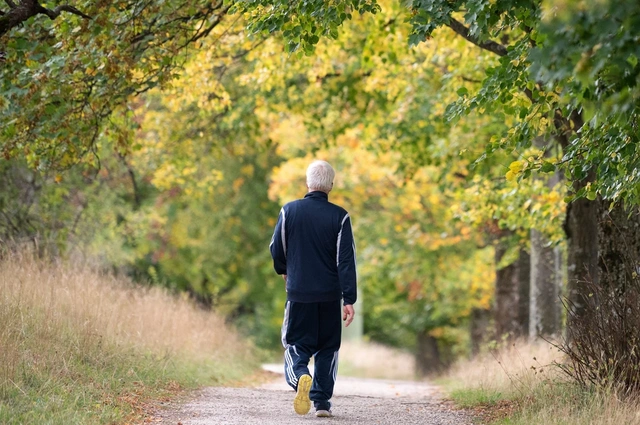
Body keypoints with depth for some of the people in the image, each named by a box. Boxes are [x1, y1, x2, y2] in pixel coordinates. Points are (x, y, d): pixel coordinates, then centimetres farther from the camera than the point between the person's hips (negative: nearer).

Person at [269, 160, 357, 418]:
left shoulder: (289, 211, -3)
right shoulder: (339, 216, -5)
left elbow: (276, 250, 5)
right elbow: (346, 260, -8)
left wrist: (284, 271, 28)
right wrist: (349, 300, -6)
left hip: (298, 292, 0)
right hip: (330, 295, 0)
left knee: (296, 344, 7)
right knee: (327, 348, 14)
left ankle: (300, 376, -23)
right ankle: (322, 400, 11)